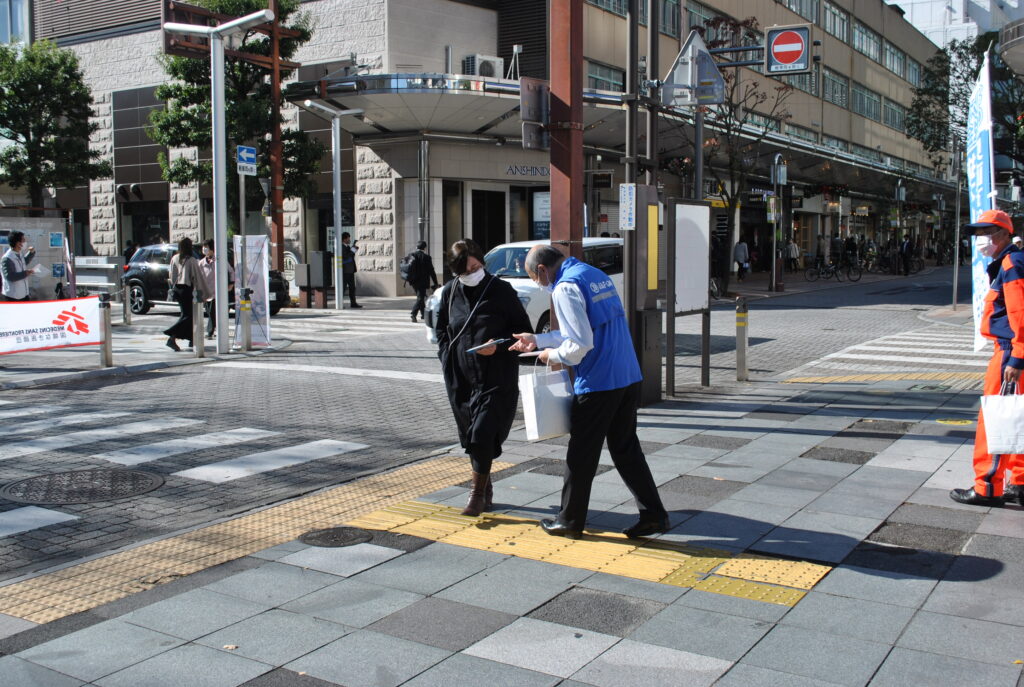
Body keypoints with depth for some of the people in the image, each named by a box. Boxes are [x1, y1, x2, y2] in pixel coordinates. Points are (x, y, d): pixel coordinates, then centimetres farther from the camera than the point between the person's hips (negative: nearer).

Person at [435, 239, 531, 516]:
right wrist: (447, 357, 6)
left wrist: (498, 345, -16)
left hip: (496, 376, -4)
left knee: (483, 433, -12)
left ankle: (478, 493, 3)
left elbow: (523, 328, -1)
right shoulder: (450, 292, 5)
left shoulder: (501, 290, -6)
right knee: (469, 436, 11)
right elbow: (440, 329, 19)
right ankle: (485, 487, 30)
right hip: (460, 376, 4)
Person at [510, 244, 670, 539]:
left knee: (581, 456, 7)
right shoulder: (598, 275, 15)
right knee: (626, 449, 16)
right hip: (629, 379, 8)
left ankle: (570, 521, 21)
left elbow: (580, 345, -20)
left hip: (597, 385, -8)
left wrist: (554, 355, -1)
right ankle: (653, 515, 17)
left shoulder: (566, 288, -14)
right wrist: (538, 340, 26)